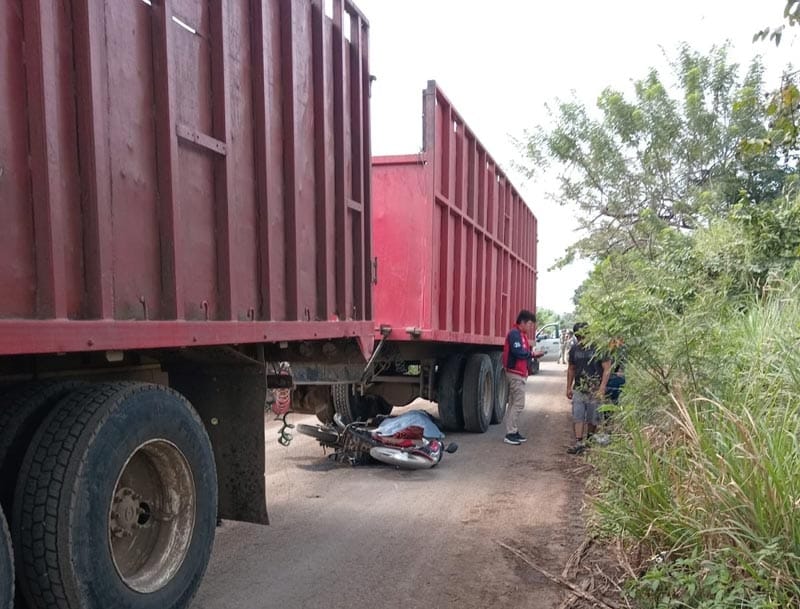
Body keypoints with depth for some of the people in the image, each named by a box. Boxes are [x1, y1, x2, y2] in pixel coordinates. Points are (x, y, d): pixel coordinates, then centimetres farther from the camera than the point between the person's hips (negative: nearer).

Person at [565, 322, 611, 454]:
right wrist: (569, 387, 14)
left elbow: (607, 369, -9)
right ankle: (579, 443, -2)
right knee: (577, 417, -4)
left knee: (592, 419, 6)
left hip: (595, 390, -4)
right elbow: (571, 369, 16)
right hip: (578, 389, 4)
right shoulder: (574, 349, 7)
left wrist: (602, 387, -16)